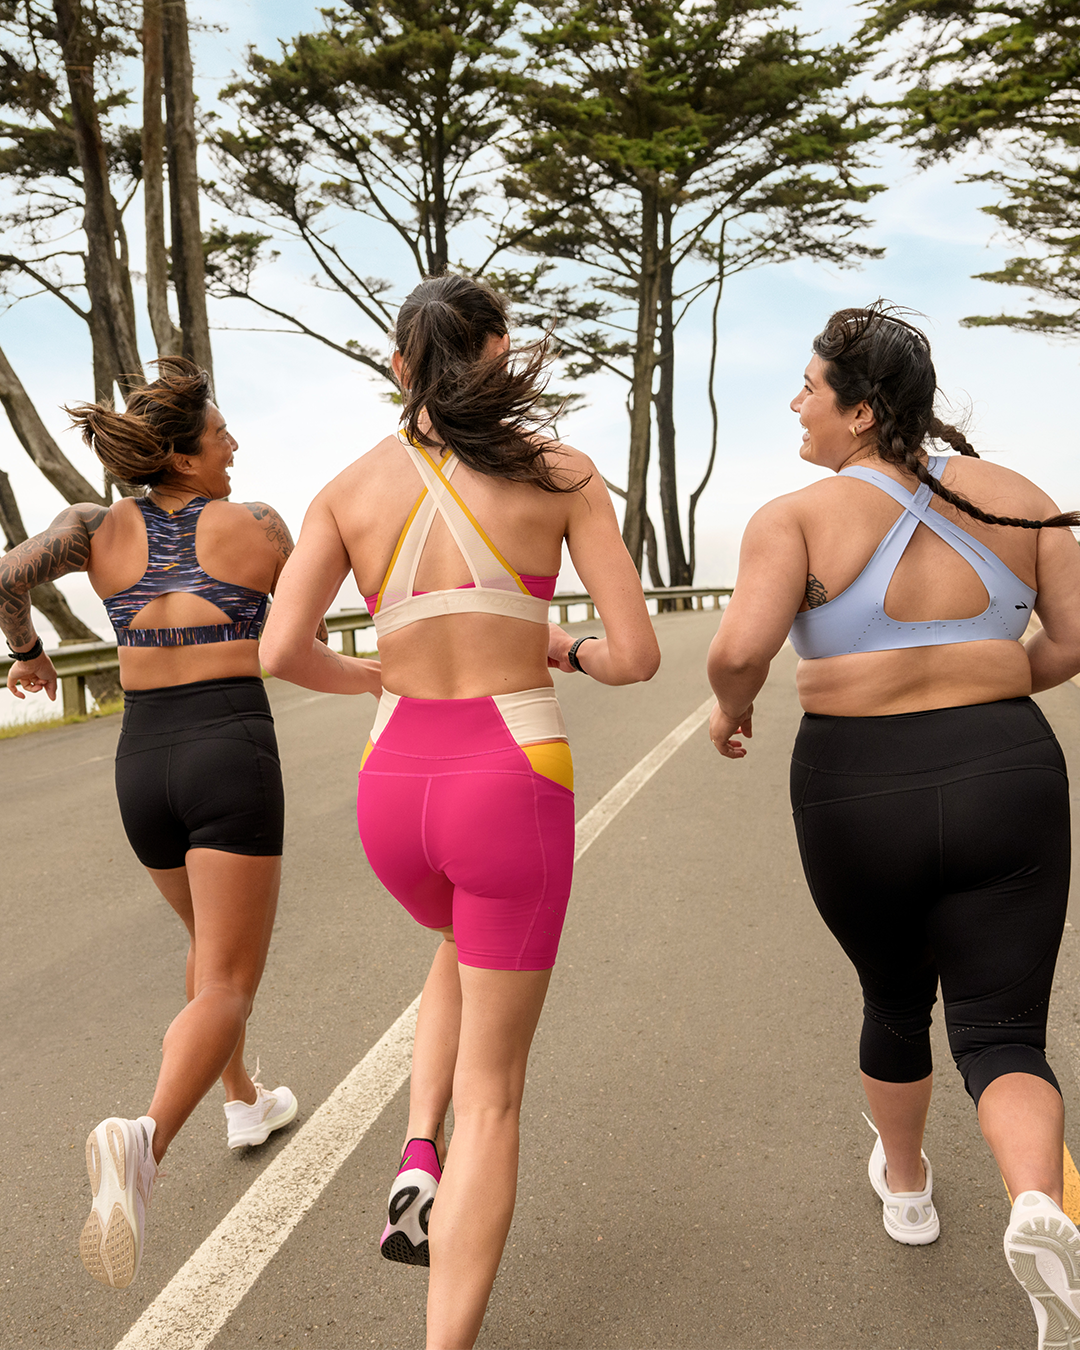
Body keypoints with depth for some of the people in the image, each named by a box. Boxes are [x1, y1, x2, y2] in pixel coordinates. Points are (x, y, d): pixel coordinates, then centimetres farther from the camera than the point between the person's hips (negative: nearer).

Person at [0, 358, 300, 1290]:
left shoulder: (99, 527, 4)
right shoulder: (255, 523, -3)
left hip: (143, 766, 5)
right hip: (232, 760, -5)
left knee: (213, 938, 29)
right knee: (226, 990, -5)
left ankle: (246, 1103, 42)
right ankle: (144, 1141, -31)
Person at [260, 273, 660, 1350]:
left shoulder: (352, 487, 5)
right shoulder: (562, 474, -1)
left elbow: (281, 652, -4)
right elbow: (636, 653, -4)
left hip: (394, 787, 3)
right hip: (513, 786, -3)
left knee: (468, 954, 37)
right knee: (493, 1090, 13)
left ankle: (418, 1161, 21)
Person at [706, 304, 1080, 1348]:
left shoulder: (798, 515, -8)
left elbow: (740, 648, -22)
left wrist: (730, 708, -1)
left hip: (859, 797, -1)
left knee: (894, 1000, 24)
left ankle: (904, 1184, 46)